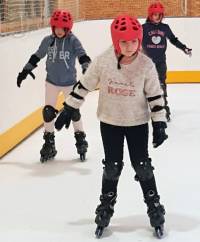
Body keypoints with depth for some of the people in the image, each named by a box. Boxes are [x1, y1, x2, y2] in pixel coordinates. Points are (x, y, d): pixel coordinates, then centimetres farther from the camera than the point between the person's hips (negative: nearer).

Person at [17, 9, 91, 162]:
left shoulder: (73, 41, -13)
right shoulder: (48, 41, -5)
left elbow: (82, 56, -21)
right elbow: (37, 56, 6)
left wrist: (87, 69, -38)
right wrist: (25, 70, 7)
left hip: (69, 82, -3)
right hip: (52, 82, 3)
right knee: (48, 112, 2)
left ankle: (81, 140, 20)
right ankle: (49, 143, 15)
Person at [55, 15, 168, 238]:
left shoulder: (146, 64, -15)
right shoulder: (103, 61, -16)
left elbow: (155, 95, -6)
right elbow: (84, 85, -4)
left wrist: (159, 123, -8)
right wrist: (68, 109, -1)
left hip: (138, 123, 0)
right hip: (110, 122, 1)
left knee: (142, 165, 4)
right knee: (112, 167, 7)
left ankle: (154, 207, 20)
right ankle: (106, 207, 25)